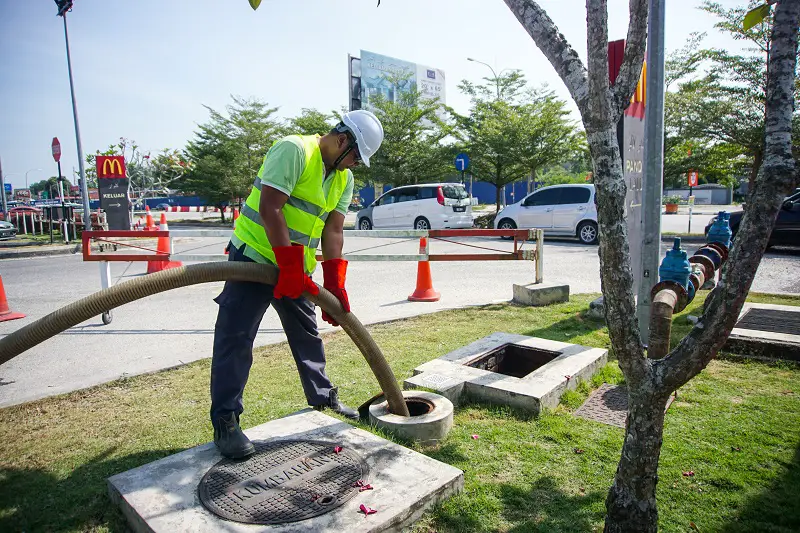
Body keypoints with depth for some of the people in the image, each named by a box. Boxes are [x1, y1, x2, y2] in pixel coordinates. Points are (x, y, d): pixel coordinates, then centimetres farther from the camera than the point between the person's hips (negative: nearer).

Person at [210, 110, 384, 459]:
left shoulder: (344, 179, 6)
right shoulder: (294, 149, -18)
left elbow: (333, 230, 1)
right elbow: (269, 208, -25)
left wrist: (334, 284, -8)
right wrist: (289, 267, -26)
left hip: (295, 269, 8)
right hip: (254, 256, -7)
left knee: (307, 334, 16)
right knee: (235, 338, -5)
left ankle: (323, 399, 32)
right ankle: (225, 422, 5)